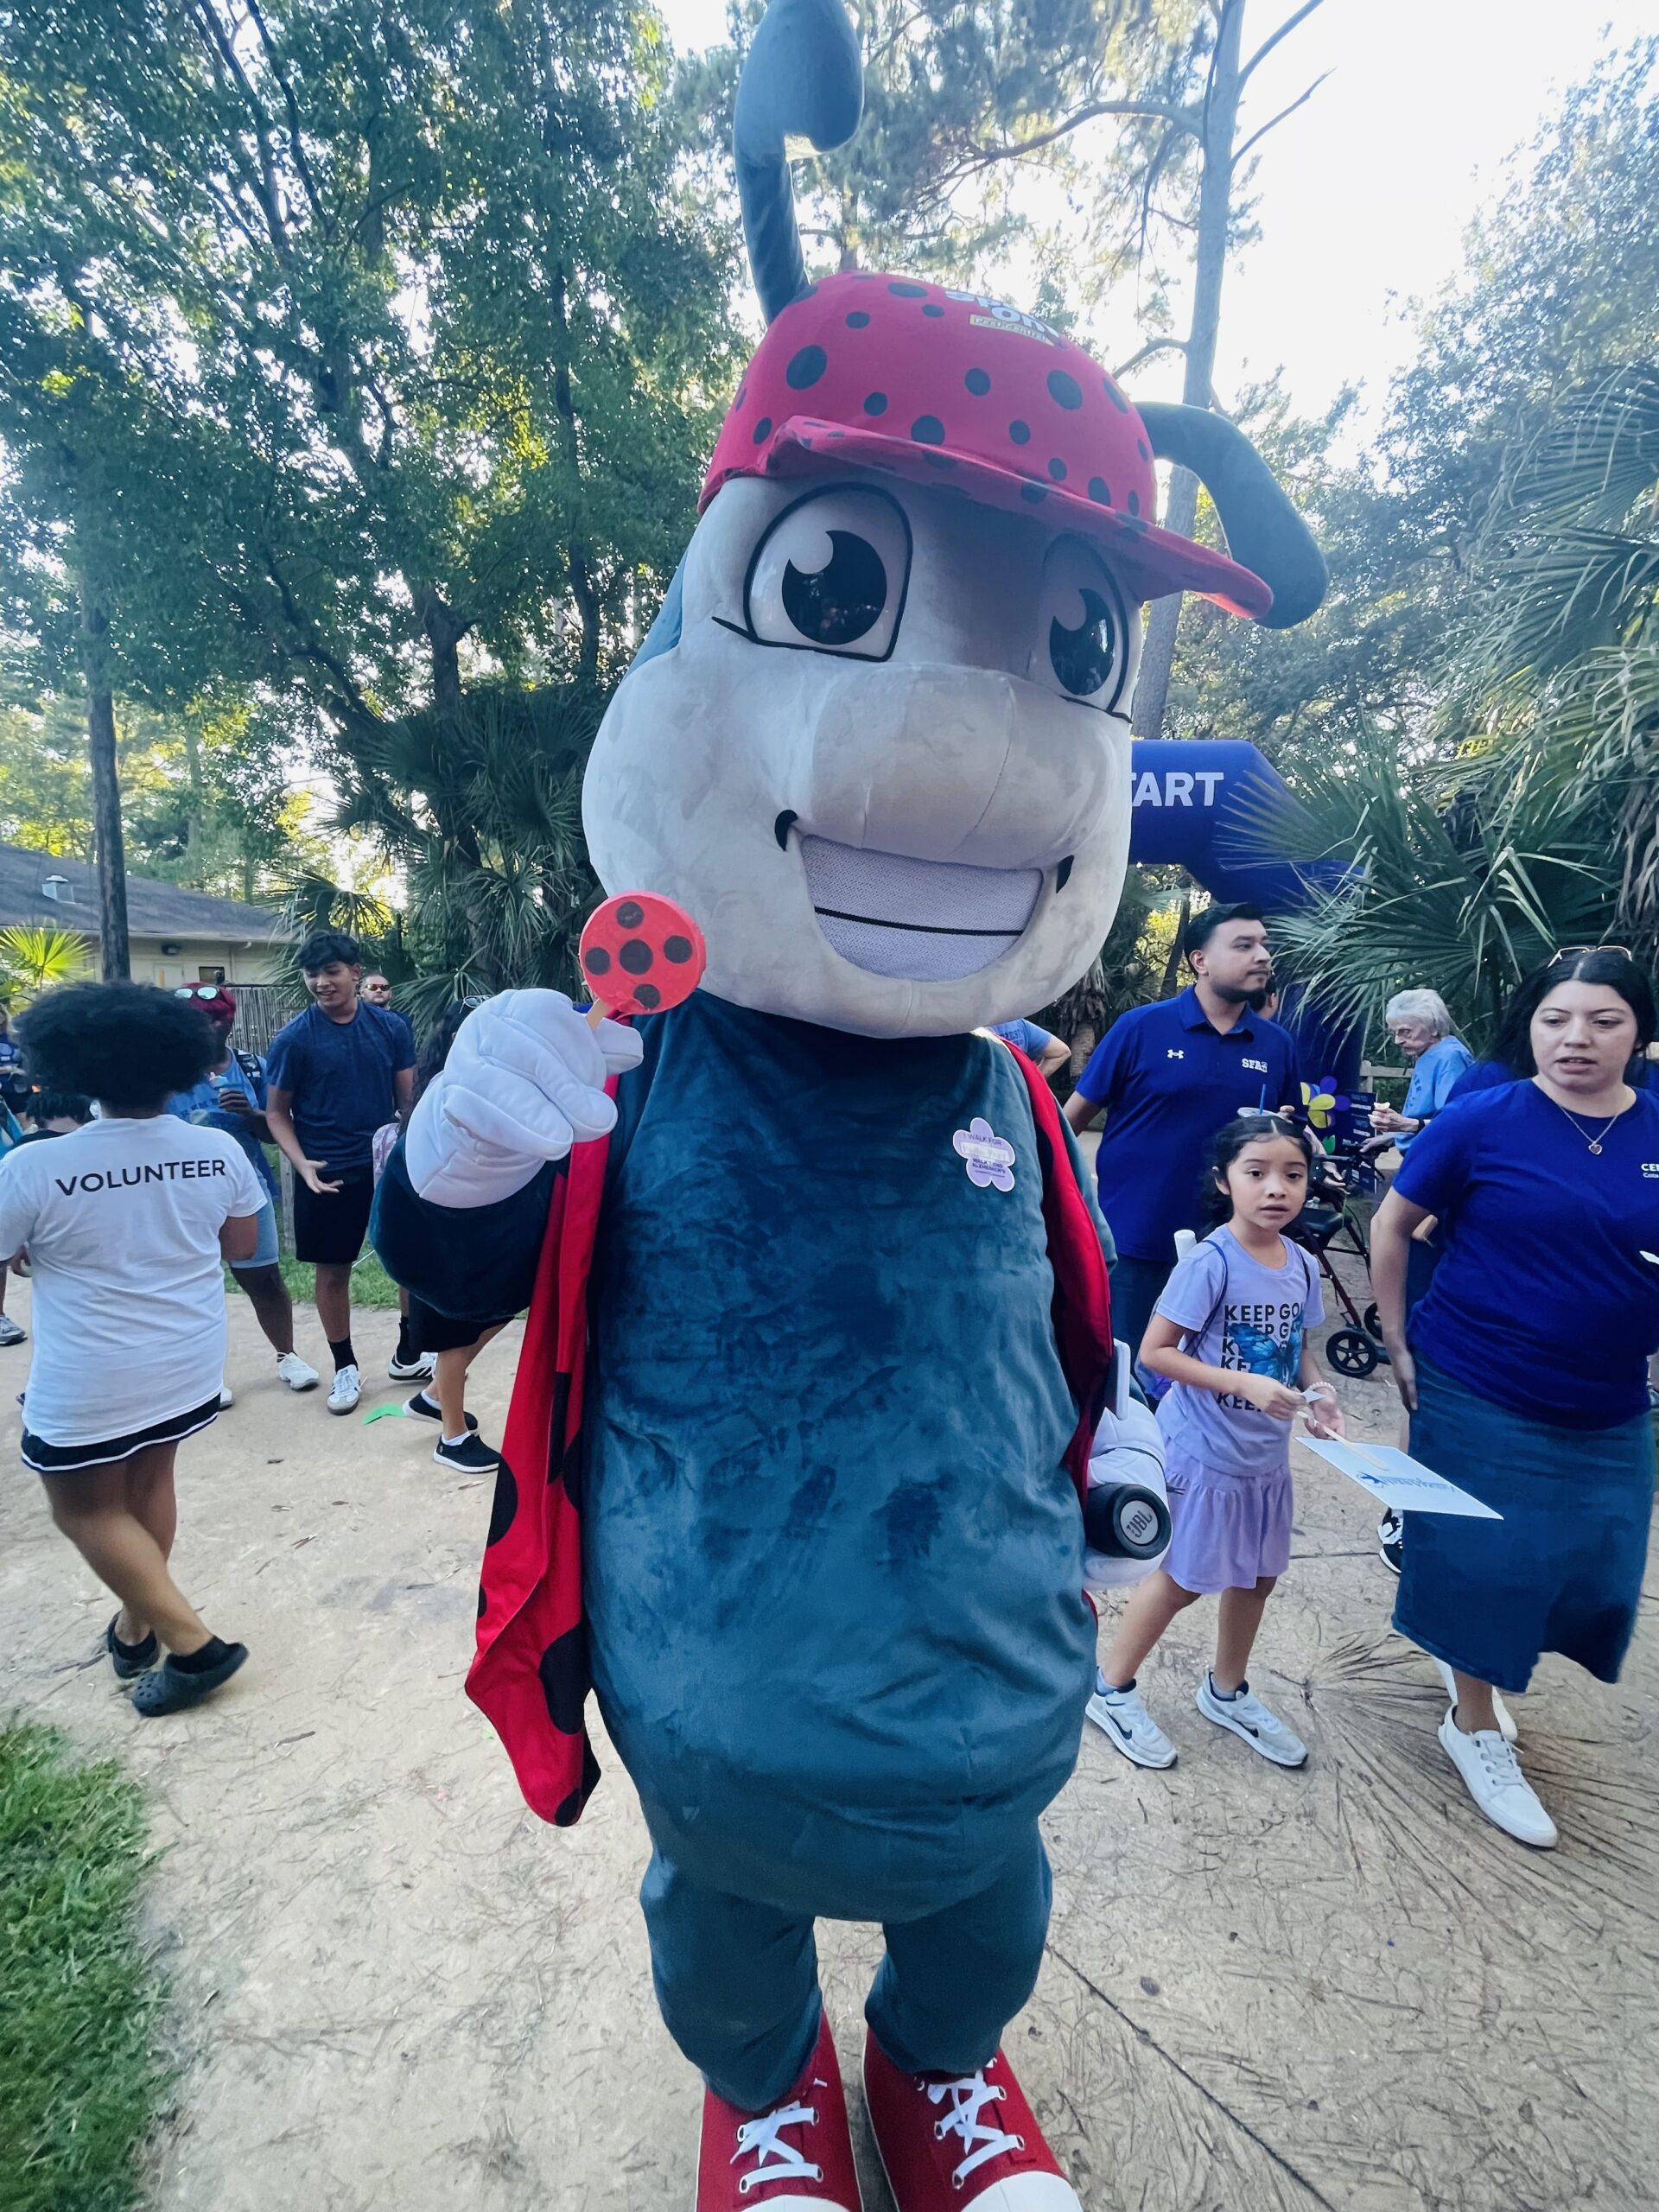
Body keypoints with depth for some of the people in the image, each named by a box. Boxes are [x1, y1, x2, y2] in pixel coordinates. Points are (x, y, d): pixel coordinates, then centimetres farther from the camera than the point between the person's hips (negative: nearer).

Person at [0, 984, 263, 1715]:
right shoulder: (219, 1150, -11)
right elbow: (241, 1245, 2)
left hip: (91, 1382, -4)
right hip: (191, 1364, 4)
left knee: (86, 1508, 18)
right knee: (149, 1482, 25)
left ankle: (192, 1643, 16)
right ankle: (136, 1626, 43)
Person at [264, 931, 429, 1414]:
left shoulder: (391, 1026, -2)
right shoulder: (294, 1038, -7)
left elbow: (408, 1098, 3)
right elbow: (277, 1110, -2)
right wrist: (302, 1164, -16)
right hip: (328, 1174, -2)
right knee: (333, 1270, 10)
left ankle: (408, 1354, 29)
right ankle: (345, 1367, 28)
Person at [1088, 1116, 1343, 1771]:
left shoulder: (1302, 1265, -3)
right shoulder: (1211, 1261, -23)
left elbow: (1298, 1348, 11)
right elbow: (1155, 1352, -22)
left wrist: (1317, 1391, -9)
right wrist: (1245, 1384, -28)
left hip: (1267, 1452, 7)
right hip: (1205, 1449, -7)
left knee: (1258, 1574, 22)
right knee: (1185, 1578, 8)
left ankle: (1227, 1692, 47)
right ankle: (1111, 1689, 31)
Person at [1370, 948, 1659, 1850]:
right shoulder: (1482, 1122, -13)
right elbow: (1390, 1227, -6)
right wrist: (1398, 1347, -6)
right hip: (1481, 1399, -4)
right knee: (1482, 1561, 7)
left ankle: (1468, 1647, 44)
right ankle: (1475, 1727, 31)